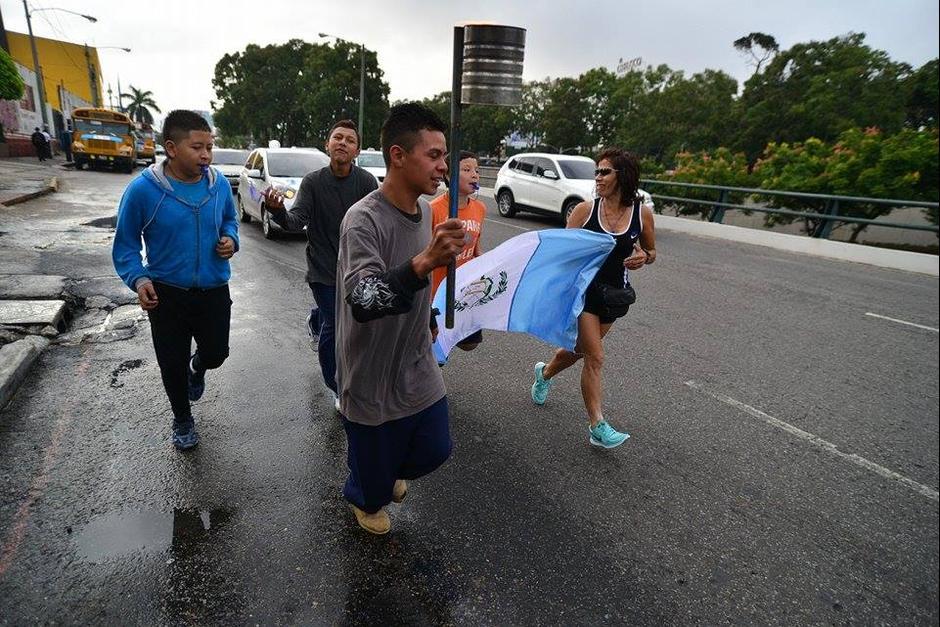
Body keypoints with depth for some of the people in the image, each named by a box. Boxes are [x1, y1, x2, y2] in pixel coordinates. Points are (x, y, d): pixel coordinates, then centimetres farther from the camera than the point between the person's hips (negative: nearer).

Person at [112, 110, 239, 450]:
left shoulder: (219, 184, -7)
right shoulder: (143, 189, -16)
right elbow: (125, 244, -6)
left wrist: (230, 239, -8)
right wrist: (138, 278, -22)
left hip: (214, 292, 2)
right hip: (166, 294, -2)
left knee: (216, 353, 16)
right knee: (172, 365, 11)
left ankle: (197, 369, 55)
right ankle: (182, 420, 39)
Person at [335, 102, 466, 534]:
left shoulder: (426, 212, 1)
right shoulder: (364, 219, -25)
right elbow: (362, 302, -39)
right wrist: (424, 262, -52)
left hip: (419, 371, 7)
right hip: (372, 381, -6)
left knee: (434, 451, 19)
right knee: (374, 474, 14)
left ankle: (388, 474, 52)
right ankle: (365, 499, 51)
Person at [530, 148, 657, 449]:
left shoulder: (642, 212, -4)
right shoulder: (585, 210, -9)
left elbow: (651, 251, 11)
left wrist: (643, 257, -12)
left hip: (614, 294, 3)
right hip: (583, 290, -3)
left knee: (580, 349, 19)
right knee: (594, 357, -7)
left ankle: (544, 373, 49)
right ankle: (597, 427, 3)